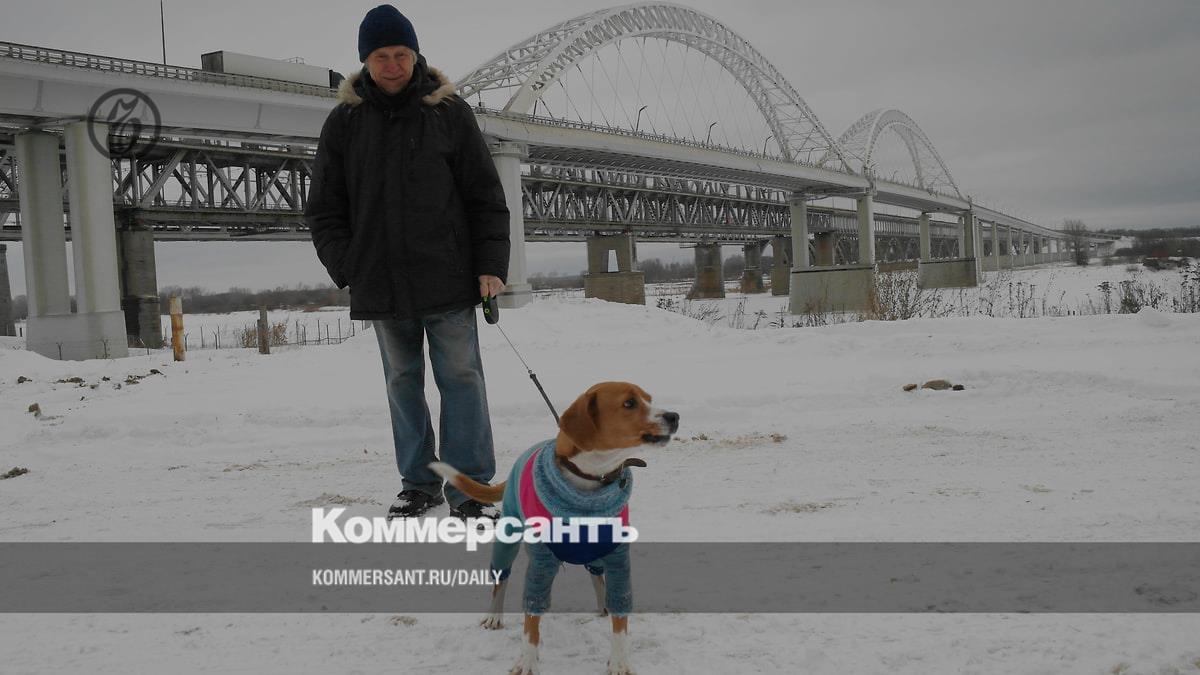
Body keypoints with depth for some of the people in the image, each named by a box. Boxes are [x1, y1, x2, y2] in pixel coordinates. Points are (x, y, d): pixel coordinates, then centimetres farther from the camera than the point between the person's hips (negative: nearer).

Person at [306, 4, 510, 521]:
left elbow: (486, 196, 3)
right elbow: (323, 209, 10)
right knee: (403, 382, 10)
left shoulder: (449, 111, 3)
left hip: (448, 282, -2)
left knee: (461, 378, -3)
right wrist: (348, 269, -2)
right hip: (382, 285, 3)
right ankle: (419, 482, 21)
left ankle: (470, 488, 4)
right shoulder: (344, 122, 7)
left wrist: (491, 265, -6)